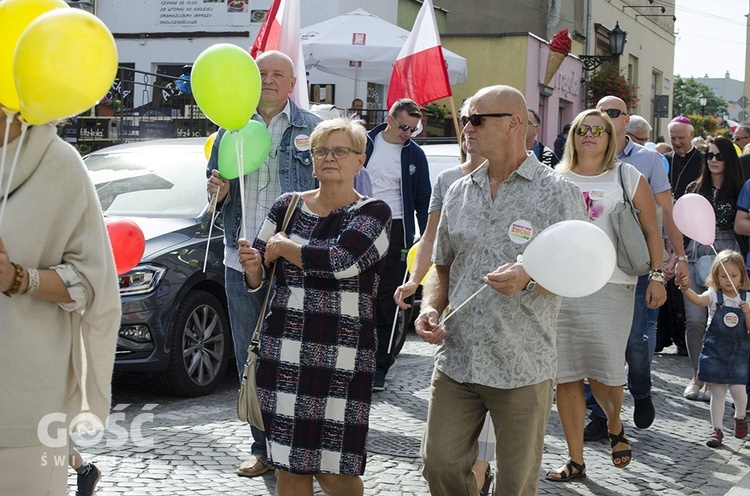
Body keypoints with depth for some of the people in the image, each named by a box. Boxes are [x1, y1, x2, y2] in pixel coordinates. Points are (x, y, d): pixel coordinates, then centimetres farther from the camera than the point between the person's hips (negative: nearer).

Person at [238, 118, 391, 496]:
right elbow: (258, 279, 13)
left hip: (342, 361, -3)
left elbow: (340, 261, -20)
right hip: (283, 354, 3)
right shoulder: (287, 207, 11)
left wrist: (283, 246, -5)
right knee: (290, 465, 7)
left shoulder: (373, 213, -1)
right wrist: (253, 267, -11)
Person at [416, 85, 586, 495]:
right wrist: (430, 306, -1)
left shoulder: (557, 193, -4)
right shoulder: (459, 192, 12)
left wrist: (528, 278, -26)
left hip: (522, 368, -4)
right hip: (455, 360, 5)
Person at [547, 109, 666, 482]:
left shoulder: (628, 178, 7)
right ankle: (575, 459, 11)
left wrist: (657, 276, 1)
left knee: (604, 372, -6)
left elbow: (651, 230, 8)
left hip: (610, 287, -2)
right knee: (565, 374, 1)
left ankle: (615, 427, 28)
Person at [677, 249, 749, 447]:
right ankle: (717, 429, 10)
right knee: (717, 391, 2)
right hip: (715, 349, 0)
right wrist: (686, 290, -48)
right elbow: (699, 300, -28)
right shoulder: (714, 295, -4)